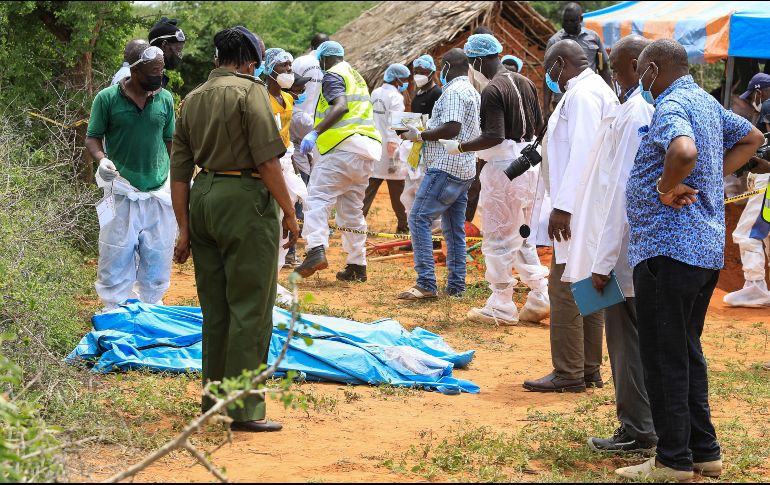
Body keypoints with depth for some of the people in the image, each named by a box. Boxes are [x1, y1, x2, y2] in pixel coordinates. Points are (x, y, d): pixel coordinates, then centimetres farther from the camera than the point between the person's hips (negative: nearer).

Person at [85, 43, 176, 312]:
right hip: (122, 192, -3)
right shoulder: (107, 98, -5)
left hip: (160, 191, 3)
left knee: (158, 257, 9)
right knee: (117, 255, 0)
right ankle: (115, 310, 11)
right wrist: (102, 159, -19)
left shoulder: (165, 99, 5)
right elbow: (92, 138, 1)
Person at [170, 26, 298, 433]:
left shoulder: (191, 99, 15)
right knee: (250, 308, -2)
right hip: (245, 200, -7)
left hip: (203, 199, 7)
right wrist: (288, 211, -5)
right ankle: (244, 408, -1)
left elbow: (179, 172, 13)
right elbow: (268, 160, -13)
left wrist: (184, 229, 15)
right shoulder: (250, 90, -6)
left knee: (215, 307, 17)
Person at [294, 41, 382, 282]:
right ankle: (357, 265, 12)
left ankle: (317, 250, -30)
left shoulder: (333, 75, -1)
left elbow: (341, 106, -18)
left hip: (343, 146, -9)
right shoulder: (357, 77, 27)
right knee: (352, 209, 13)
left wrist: (315, 132, -23)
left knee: (318, 198, -12)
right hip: (366, 152, 9)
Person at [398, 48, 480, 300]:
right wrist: (425, 135, 23)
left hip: (446, 168, -10)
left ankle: (426, 284, -16)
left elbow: (452, 128, -24)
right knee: (454, 228, 11)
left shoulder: (453, 92, -13)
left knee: (419, 218, -11)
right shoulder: (473, 92, 19)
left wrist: (419, 135, -13)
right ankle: (455, 286, 12)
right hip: (464, 170, 10)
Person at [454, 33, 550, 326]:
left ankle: (501, 307, 4)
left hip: (503, 166, -9)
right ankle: (540, 298, 15)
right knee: (522, 236, 18)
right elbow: (539, 125, 13)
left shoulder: (492, 91, -16)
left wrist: (460, 148, -14)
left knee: (498, 238, 0)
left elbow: (494, 136, -23)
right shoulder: (525, 83, 10)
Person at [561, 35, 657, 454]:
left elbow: (622, 190, -20)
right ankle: (645, 427, 23)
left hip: (627, 249, -9)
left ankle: (636, 433, 8)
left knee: (628, 343, 0)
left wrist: (604, 259, -18)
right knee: (639, 340, 15)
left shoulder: (634, 113, -18)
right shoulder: (656, 109, 9)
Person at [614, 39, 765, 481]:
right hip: (708, 247, 10)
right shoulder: (707, 103, 14)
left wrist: (667, 187, -18)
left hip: (668, 249, -10)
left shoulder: (671, 106, -15)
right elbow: (752, 138, 30)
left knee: (665, 356, -3)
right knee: (688, 351, 17)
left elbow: (684, 151, -36)